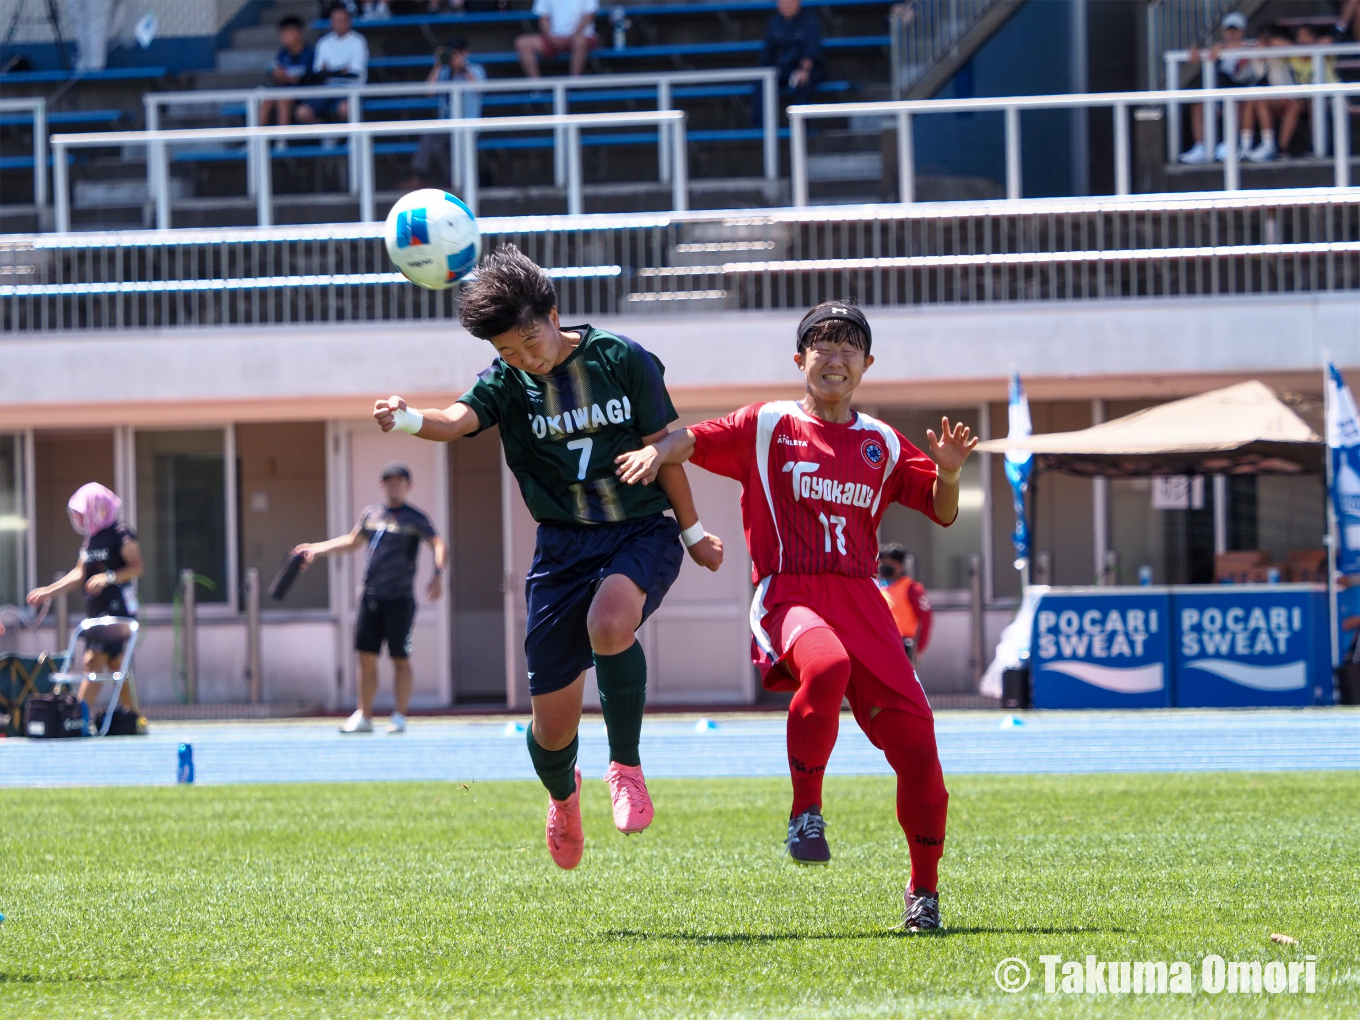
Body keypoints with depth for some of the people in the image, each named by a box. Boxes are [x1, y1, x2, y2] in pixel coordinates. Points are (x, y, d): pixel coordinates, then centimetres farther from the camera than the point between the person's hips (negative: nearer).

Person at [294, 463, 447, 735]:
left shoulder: (415, 519, -3)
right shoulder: (371, 514, 13)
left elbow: (439, 546, -14)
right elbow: (352, 542, 29)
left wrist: (438, 575, -31)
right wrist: (315, 549, 26)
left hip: (400, 599, -5)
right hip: (371, 597, 5)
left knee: (400, 659, -1)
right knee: (367, 657, 4)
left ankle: (400, 717, 7)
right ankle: (364, 716, 10)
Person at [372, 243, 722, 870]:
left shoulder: (622, 360, -6)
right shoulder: (508, 382, -3)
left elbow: (662, 447, 2)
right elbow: (459, 420, -23)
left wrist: (693, 532, 8)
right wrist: (408, 419, -45)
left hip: (642, 532, -2)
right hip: (564, 546, 2)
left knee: (610, 624, -37)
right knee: (553, 723, 2)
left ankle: (626, 766, -15)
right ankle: (563, 795, 39)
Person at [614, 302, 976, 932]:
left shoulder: (881, 444, 19)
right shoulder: (768, 426, 10)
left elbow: (942, 512, 19)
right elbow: (694, 441, 4)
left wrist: (947, 473, -2)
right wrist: (658, 451, -18)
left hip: (861, 601, 4)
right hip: (788, 597, -4)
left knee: (915, 743, -7)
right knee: (826, 665, -40)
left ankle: (924, 887, 13)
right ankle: (805, 811, -22)